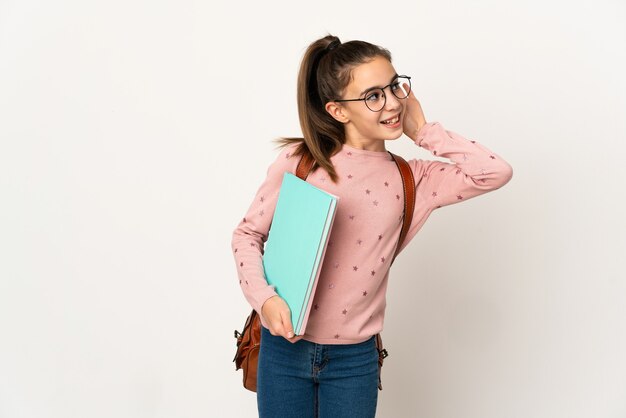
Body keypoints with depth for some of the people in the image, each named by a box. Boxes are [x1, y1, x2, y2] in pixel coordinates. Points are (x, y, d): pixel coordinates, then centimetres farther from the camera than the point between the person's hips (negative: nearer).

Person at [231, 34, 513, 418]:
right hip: (284, 347, -1)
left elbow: (497, 172, -10)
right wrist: (264, 298, -15)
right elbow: (248, 233, 1)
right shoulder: (299, 160, -6)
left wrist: (423, 132, -6)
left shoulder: (411, 181, -1)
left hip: (354, 359, 1)